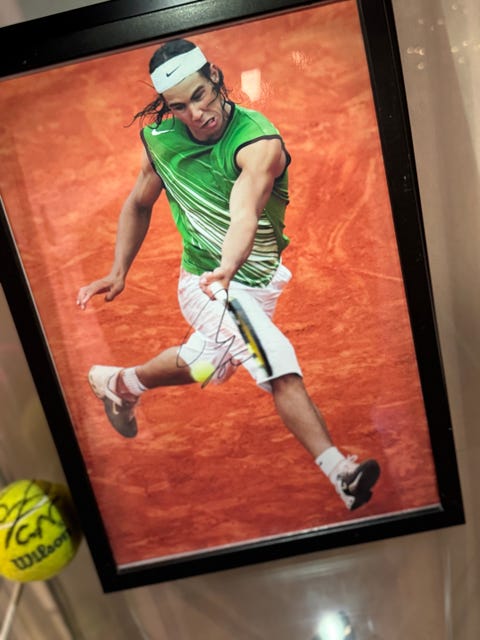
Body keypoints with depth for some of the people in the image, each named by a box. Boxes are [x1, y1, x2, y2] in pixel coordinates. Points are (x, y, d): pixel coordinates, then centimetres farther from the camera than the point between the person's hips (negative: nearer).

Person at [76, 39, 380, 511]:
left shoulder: (260, 142, -23)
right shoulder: (162, 139, -10)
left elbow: (244, 213, -43)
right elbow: (138, 205, 6)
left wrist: (227, 267, -63)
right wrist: (119, 272, -1)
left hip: (258, 281, 1)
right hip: (204, 282, 0)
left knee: (203, 363, 17)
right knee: (277, 359, -24)